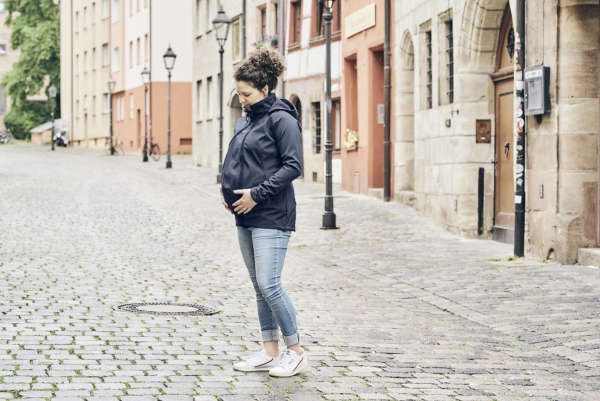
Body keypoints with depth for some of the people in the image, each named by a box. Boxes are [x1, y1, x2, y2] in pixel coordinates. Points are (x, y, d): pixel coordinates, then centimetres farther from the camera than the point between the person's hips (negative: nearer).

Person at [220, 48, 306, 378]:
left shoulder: (282, 120, -11)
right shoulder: (245, 121, 14)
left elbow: (293, 166, -16)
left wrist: (256, 194, -18)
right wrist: (227, 188, 5)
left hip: (271, 217, -9)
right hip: (245, 217, 9)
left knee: (269, 285, -11)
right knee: (259, 286, 11)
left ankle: (296, 353, 0)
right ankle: (270, 352, 19)